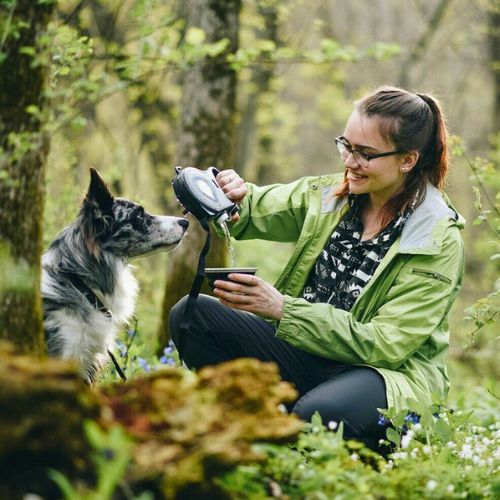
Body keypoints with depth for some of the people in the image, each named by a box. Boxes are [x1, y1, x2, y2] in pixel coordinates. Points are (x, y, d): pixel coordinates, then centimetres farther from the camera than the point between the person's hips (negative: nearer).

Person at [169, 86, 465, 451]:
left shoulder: (439, 242, -13)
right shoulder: (328, 196, 3)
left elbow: (386, 344, -19)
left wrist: (282, 309, -26)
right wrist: (233, 197, -19)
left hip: (393, 374, -6)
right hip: (308, 351, 6)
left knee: (317, 413, -40)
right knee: (191, 315, -13)